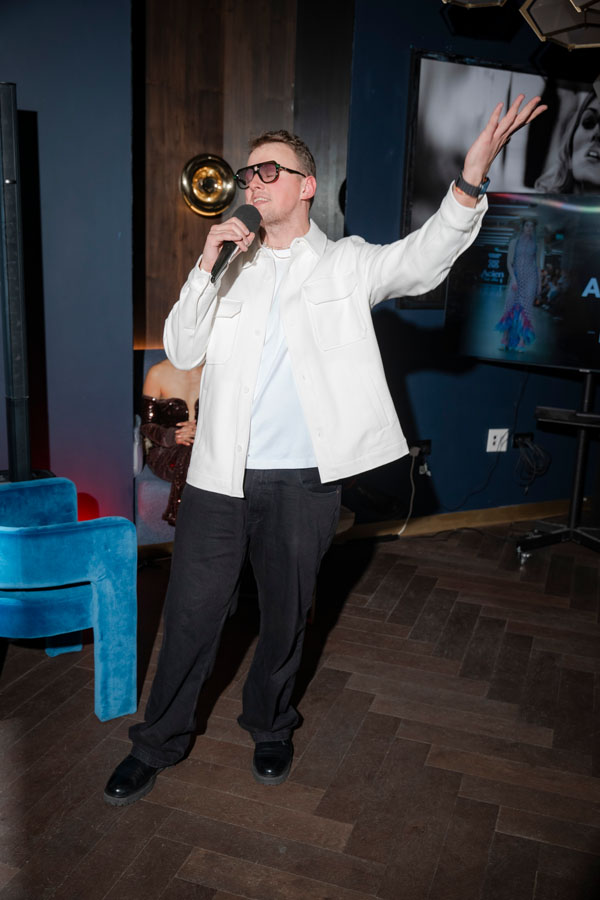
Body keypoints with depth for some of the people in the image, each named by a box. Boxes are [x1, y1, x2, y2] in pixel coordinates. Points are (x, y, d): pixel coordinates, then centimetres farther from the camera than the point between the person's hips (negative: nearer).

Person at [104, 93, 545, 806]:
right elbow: (181, 352, 2)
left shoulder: (347, 263, 4)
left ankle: (269, 725, 40)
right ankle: (159, 742, 28)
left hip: (304, 480, -1)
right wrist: (206, 267, -10)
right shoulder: (230, 267, 10)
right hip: (221, 475, 2)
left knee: (286, 614, 15)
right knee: (191, 613, 7)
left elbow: (423, 258, -12)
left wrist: (469, 183, -28)